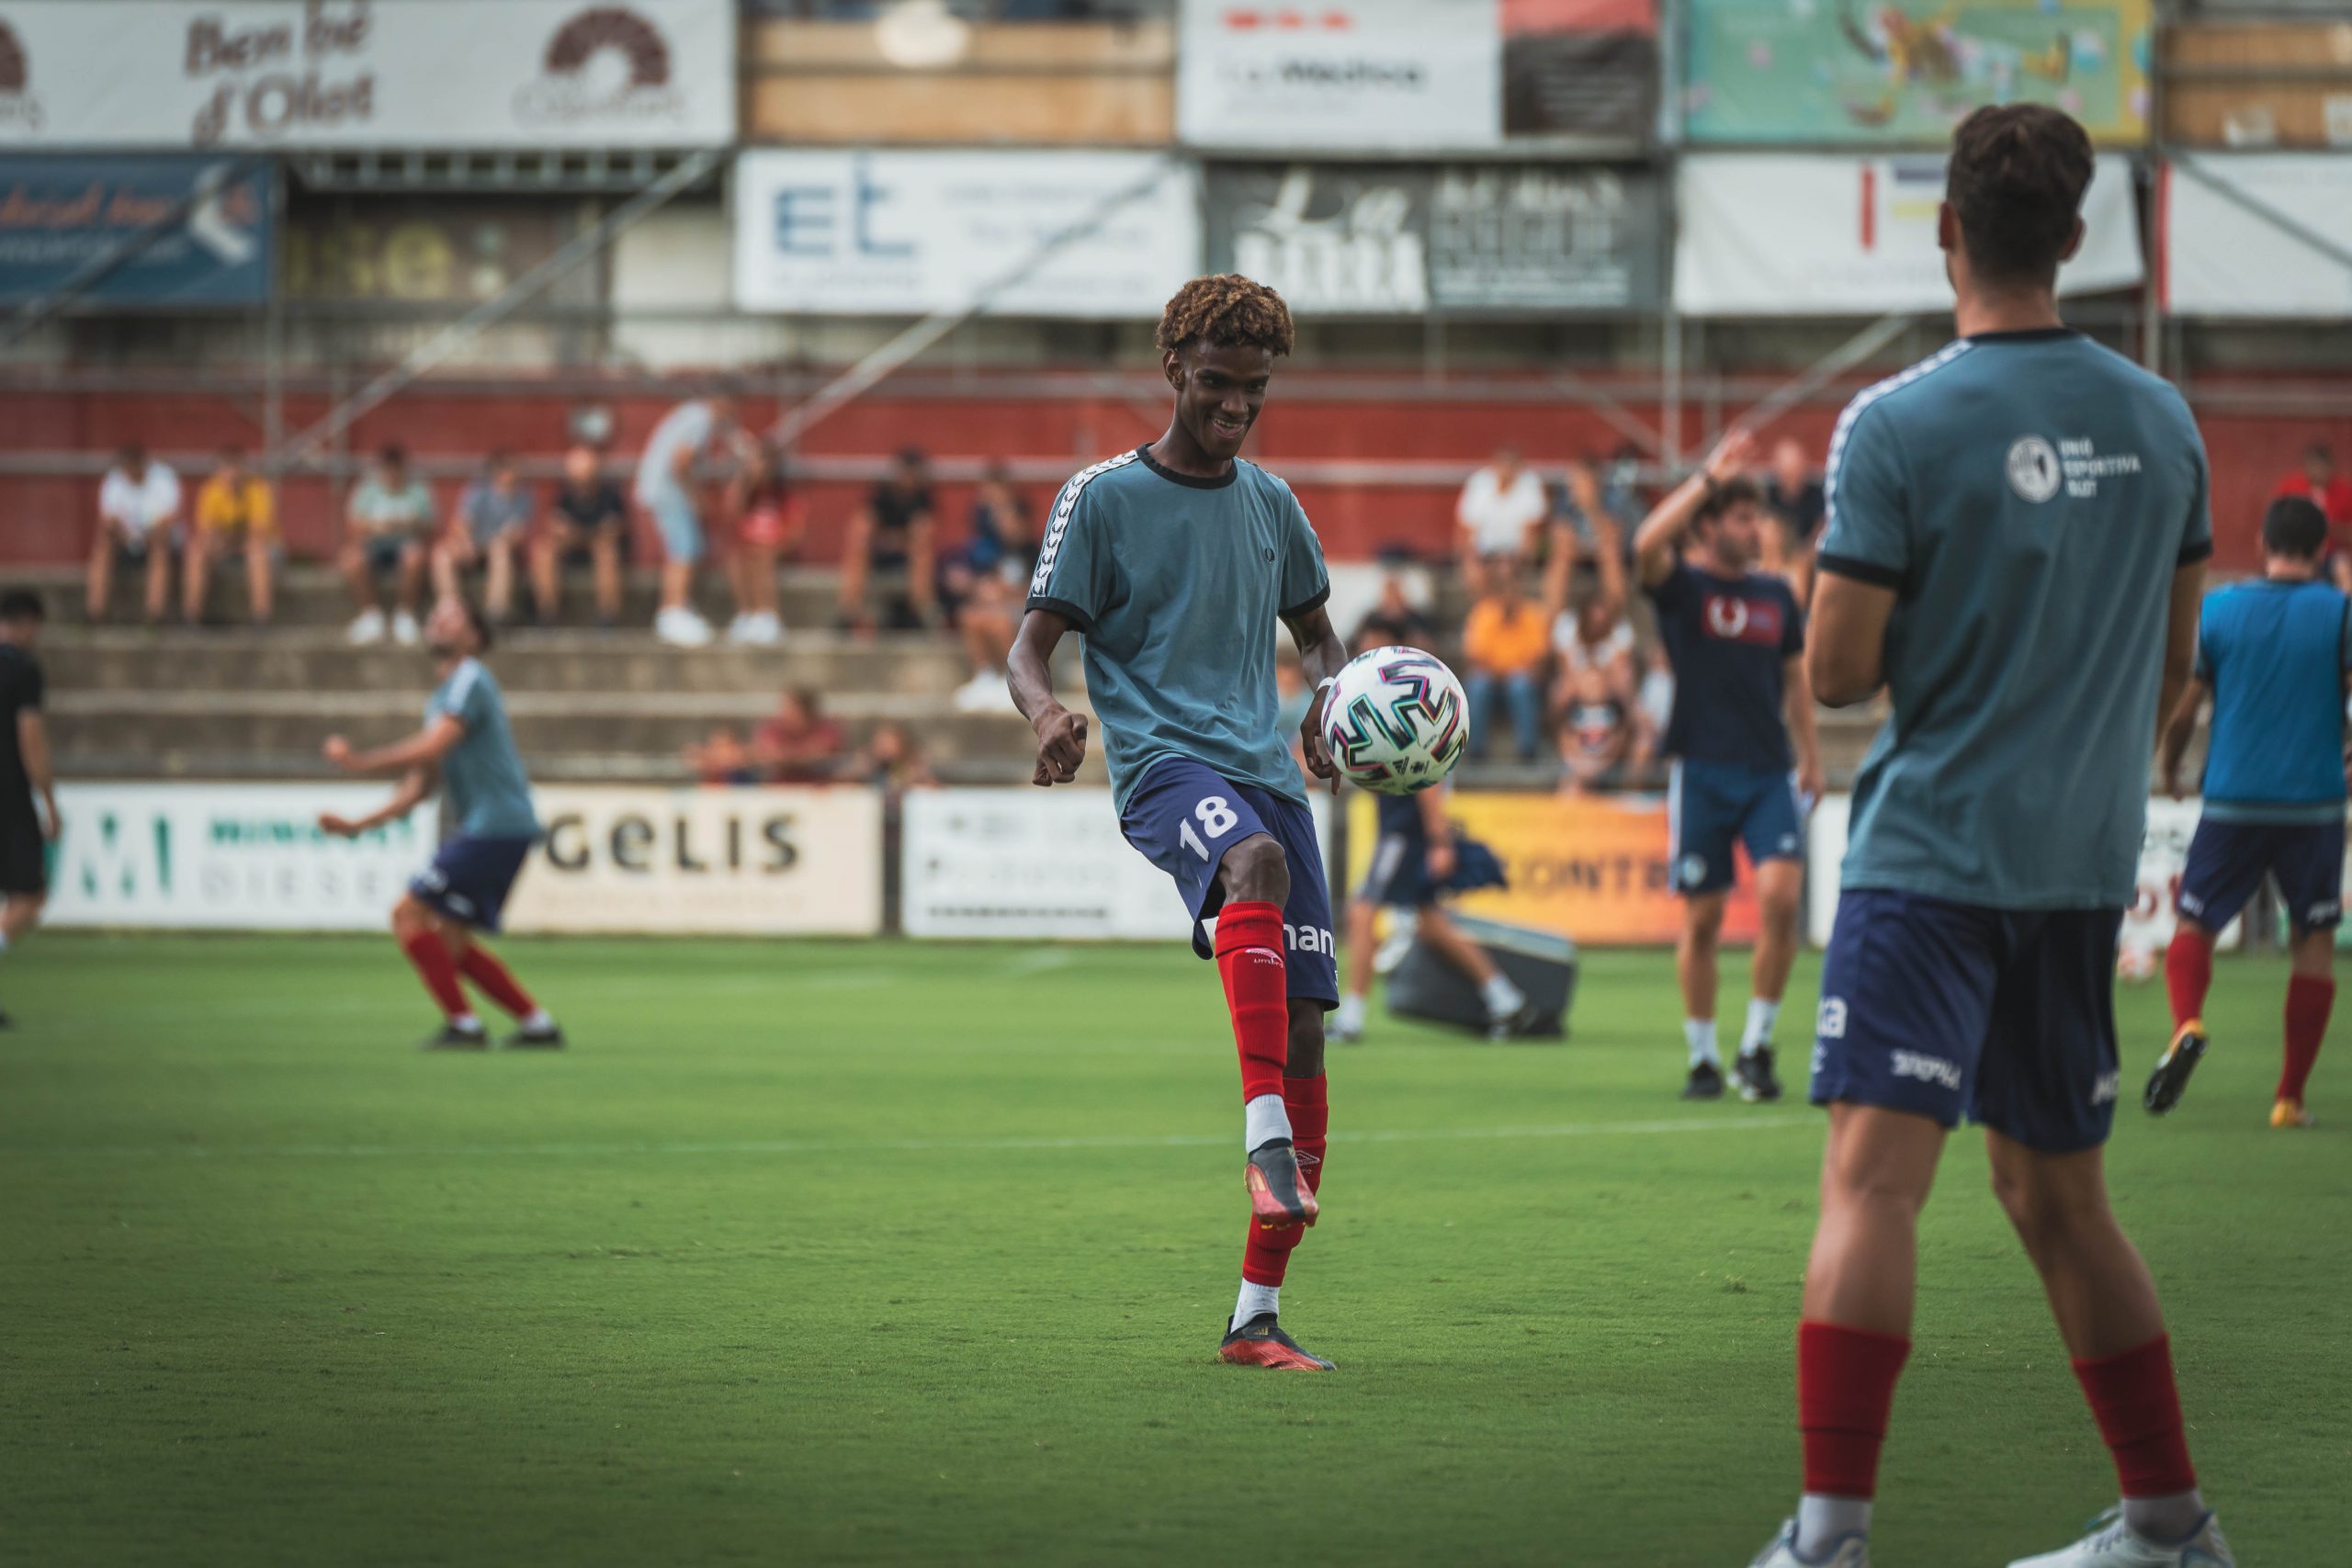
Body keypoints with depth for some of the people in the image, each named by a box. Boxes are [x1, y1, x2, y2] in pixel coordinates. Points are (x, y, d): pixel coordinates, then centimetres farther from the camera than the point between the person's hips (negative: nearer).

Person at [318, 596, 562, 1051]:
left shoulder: (471, 680, -7)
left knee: (410, 914, -11)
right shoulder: (439, 700, 22)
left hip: (495, 829, -9)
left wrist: (360, 763, -13)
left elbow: (431, 748, -19)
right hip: (481, 830, 9)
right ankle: (537, 1025, 15)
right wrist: (358, 826, 17)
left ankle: (463, 1026, -9)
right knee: (451, 940, 11)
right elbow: (418, 787, 23)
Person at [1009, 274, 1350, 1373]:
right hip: (1163, 762, -6)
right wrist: (1047, 715, -24)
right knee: (1257, 860, -40)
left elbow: (1317, 634, 29)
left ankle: (1257, 1317, 3)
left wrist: (1329, 700, 6)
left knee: (1304, 1030, -3)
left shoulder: (1268, 502, 17)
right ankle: (1266, 1137, -50)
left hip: (1265, 770, 6)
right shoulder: (1104, 496, 3)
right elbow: (1032, 645, -1)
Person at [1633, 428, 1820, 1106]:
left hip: (1769, 771, 3)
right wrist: (1708, 477, -22)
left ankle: (1757, 1045, -2)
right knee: (1702, 916, 1)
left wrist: (1811, 757, 19)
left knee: (1780, 895, -15)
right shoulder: (1682, 587, 0)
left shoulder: (1777, 595, 13)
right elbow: (1648, 544, -22)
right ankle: (1703, 1057, 13)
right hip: (1702, 770, -3)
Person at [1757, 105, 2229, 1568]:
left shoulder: (1896, 427, -12)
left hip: (1930, 855, -6)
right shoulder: (2159, 421, 5)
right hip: (2086, 859, 6)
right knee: (2058, 1194, 17)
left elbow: (1839, 673, -12)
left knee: (1873, 1174, -11)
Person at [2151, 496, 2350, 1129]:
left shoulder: (2217, 608, 1)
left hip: (2231, 799, 1)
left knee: (2194, 925, 9)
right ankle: (2290, 1097, 9)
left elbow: (2182, 710, 4)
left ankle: (2187, 1024, -22)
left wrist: (2169, 769, 22)